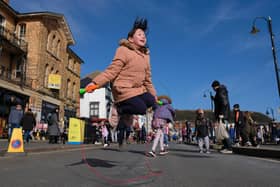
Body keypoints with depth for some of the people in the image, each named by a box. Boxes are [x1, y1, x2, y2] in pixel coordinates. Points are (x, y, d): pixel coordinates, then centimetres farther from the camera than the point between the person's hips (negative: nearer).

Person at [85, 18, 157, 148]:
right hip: (123, 88, -8)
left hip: (138, 89, 8)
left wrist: (154, 96, 18)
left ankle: (125, 117, 7)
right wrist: (96, 82, -28)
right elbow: (112, 70, -16)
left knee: (152, 103, -9)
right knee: (141, 108, -24)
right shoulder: (124, 50, -7)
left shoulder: (145, 55, 15)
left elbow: (147, 79, 19)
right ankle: (120, 110, 5)